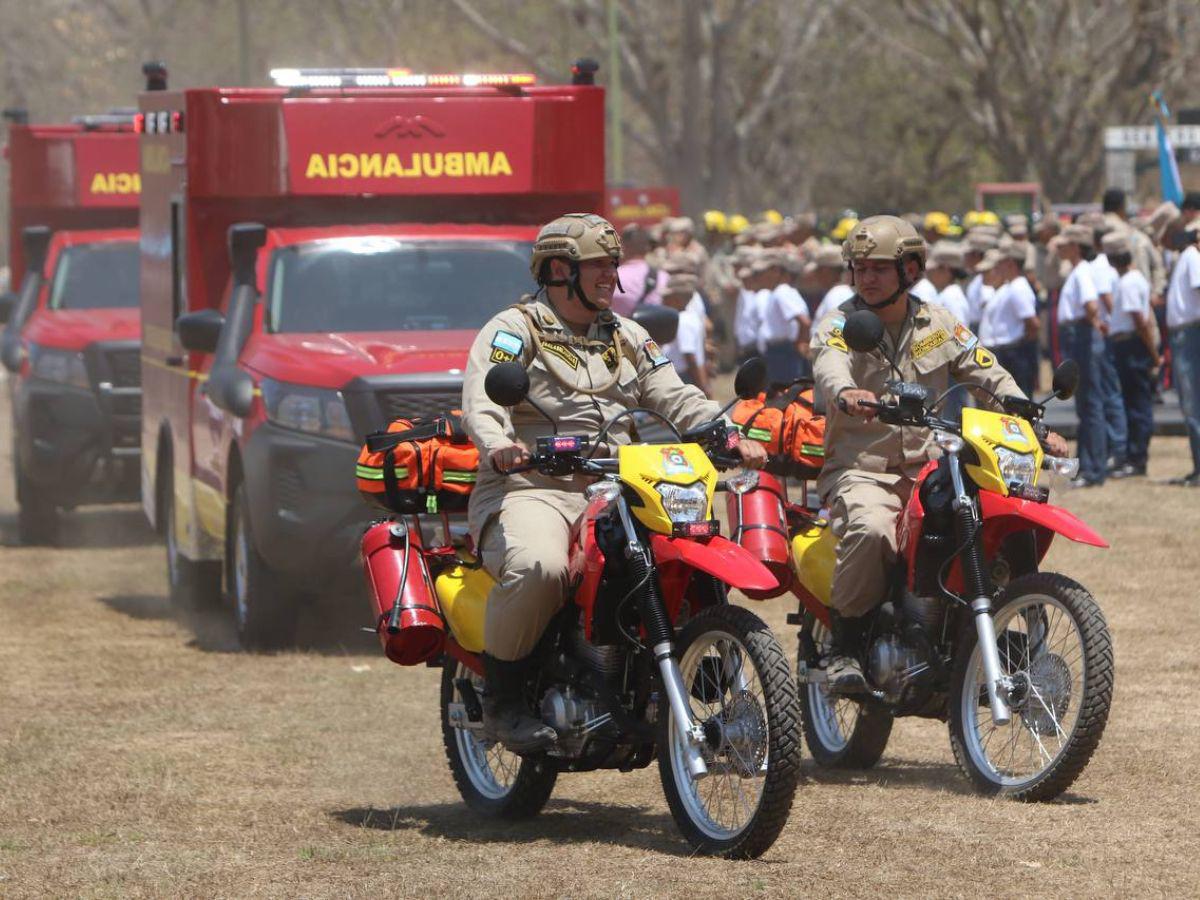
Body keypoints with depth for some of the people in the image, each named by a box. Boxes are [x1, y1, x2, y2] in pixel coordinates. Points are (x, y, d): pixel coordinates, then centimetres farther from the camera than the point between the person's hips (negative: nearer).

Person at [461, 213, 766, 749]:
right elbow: (482, 402, -14)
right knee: (538, 566, -38)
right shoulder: (513, 330, 2)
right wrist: (496, 446, -38)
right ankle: (502, 699, -19)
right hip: (531, 489, -6)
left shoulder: (627, 338, 22)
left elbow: (675, 399, 12)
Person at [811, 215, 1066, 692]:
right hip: (861, 470, -4)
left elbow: (991, 376, 10)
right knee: (870, 528, -36)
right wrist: (845, 393, -48)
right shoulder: (840, 325, 0)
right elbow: (829, 367, -22)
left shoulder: (940, 325, 12)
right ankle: (844, 647, -20)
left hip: (932, 470, 4)